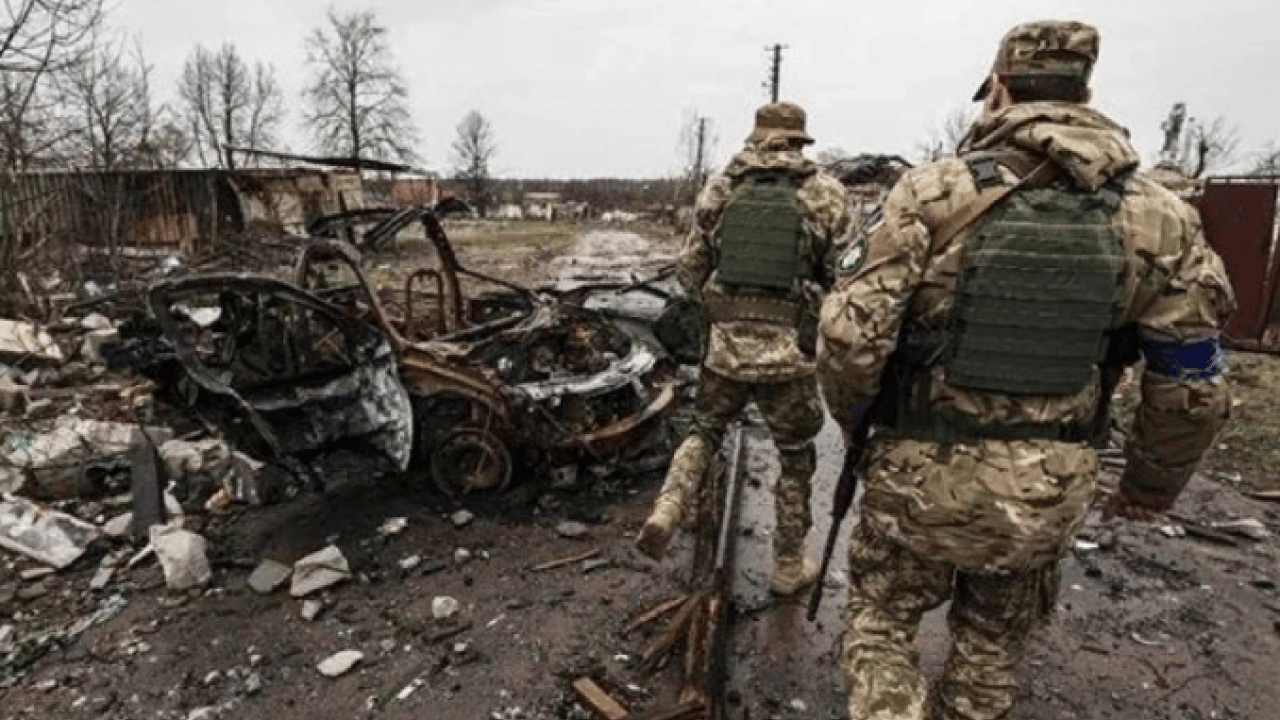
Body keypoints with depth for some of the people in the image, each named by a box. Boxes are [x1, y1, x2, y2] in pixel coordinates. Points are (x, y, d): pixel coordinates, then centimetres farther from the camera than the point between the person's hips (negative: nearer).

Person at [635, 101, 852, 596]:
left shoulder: (719, 189, 3)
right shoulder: (827, 194, -2)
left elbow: (689, 272, 6)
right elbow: (840, 278, 0)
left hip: (724, 347, 2)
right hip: (789, 356, -2)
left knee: (705, 432, 27)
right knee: (796, 460, 19)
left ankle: (665, 513, 7)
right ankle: (789, 567, 31)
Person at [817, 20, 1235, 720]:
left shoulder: (933, 192, -13)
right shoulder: (1157, 218, -1)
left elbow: (850, 336, -18)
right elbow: (1192, 388, 2)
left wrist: (852, 418, 3)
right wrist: (1150, 486, 19)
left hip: (922, 475, -3)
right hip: (1050, 493, 4)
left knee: (879, 625, 20)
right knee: (991, 646, 27)